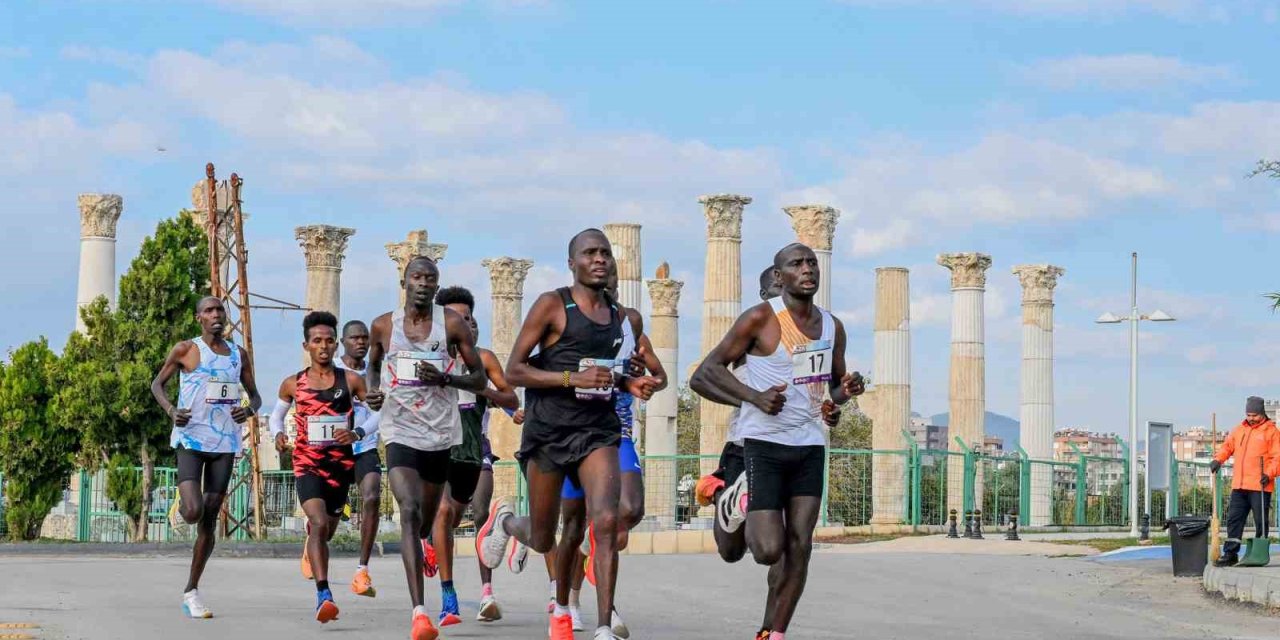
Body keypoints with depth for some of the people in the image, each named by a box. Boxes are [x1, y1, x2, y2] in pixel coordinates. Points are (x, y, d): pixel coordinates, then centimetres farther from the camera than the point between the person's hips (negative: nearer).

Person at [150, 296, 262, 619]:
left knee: (209, 519, 3)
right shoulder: (186, 350, 0)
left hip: (224, 443, 4)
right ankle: (183, 504, 20)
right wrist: (170, 409, -12)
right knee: (193, 512, -20)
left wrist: (250, 410, -5)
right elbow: (157, 383, 8)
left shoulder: (239, 355, 12)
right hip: (191, 439, -4)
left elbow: (255, 395, 19)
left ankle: (191, 591, 11)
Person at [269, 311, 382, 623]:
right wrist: (278, 434, -4)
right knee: (319, 525, -23)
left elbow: (377, 412, 5)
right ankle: (323, 595, -29)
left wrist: (357, 433, -14)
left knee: (326, 531, 17)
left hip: (341, 464, 2)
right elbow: (277, 415, 17)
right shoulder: (293, 384, 1)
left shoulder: (351, 381, -1)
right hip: (307, 465, -2)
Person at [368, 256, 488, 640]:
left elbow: (480, 379, -1)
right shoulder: (383, 326, 3)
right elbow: (373, 365, 23)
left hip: (440, 435, 1)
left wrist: (444, 377, -18)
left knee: (426, 519, 17)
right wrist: (372, 390, 1)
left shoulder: (452, 324, -3)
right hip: (401, 432, -1)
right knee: (410, 512, -20)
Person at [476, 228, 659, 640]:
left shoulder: (618, 315, 12)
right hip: (549, 431, -3)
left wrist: (630, 384, 6)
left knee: (606, 521, -18)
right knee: (542, 540, 8)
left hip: (598, 430, 3)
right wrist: (572, 378, -21)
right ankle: (504, 520, 45)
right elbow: (514, 371, -9)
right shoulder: (552, 305, -6)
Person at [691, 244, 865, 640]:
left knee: (799, 547, -3)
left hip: (809, 445, 5)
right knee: (769, 549, -10)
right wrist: (756, 397, -20)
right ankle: (740, 500, 22)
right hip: (764, 444, -5)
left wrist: (846, 391, -1)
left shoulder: (832, 327, 9)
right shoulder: (760, 319, -9)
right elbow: (705, 374, -7)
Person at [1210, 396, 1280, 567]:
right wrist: (1218, 459, 3)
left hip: (1260, 487, -6)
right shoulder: (1239, 430, 16)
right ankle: (1230, 554, 9)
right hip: (1239, 485, 6)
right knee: (1234, 519, 5)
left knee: (1260, 522, 0)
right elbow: (1227, 447, 22)